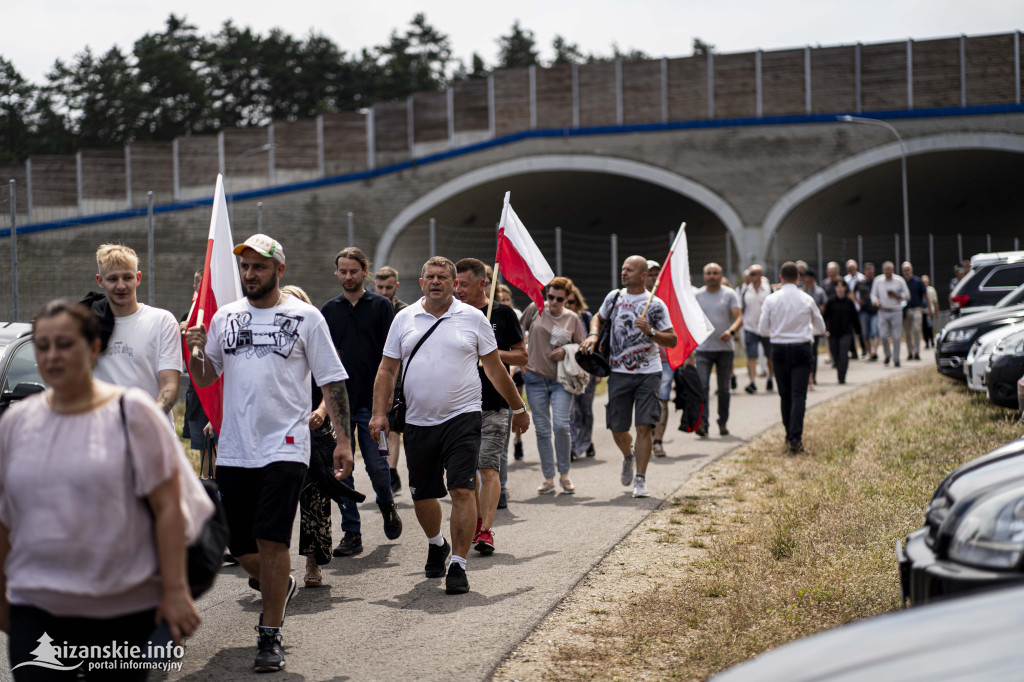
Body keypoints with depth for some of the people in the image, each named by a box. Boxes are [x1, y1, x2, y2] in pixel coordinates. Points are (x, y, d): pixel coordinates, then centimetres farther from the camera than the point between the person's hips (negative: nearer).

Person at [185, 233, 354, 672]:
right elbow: (204, 378, 17)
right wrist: (196, 350, -5)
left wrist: (343, 439, -6)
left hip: (284, 448, -4)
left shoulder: (305, 317, 0)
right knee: (242, 549, 9)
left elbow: (332, 380, 1)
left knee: (271, 539, -13)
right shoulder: (224, 318, 12)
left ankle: (270, 637, -2)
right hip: (234, 450, 4)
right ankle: (279, 586, 41)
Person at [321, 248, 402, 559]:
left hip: (372, 400, -2)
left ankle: (387, 505, 28)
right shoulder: (328, 310, 11)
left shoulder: (381, 306, 3)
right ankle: (351, 533, 8)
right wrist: (324, 400, 2)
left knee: (377, 466, -3)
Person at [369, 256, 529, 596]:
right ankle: (436, 544, 41)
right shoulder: (404, 319, 7)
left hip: (462, 418, -2)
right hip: (418, 422, 3)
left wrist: (518, 408, 13)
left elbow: (495, 368, 9)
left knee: (462, 491, -12)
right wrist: (380, 413, -2)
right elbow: (387, 370, 8)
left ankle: (458, 566, -5)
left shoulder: (472, 318, 3)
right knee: (422, 495, 12)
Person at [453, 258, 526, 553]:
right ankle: (477, 521, 26)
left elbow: (522, 356, 2)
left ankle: (486, 530, -13)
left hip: (495, 404, -4)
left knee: (488, 467, -11)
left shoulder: (502, 314, 0)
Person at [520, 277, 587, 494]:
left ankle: (564, 474, 5)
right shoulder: (535, 309, 1)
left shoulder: (572, 318, 2)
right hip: (535, 378, 1)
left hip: (561, 380, -1)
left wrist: (566, 352, -9)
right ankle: (548, 478, 12)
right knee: (542, 430, 2)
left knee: (561, 425, -13)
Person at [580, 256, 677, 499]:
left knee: (644, 425, -10)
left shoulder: (655, 305, -4)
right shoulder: (614, 297, 7)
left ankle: (640, 480, -3)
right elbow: (599, 317, 25)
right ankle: (628, 455, 40)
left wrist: (650, 332, -21)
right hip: (619, 372, 3)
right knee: (617, 428, 6)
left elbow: (672, 340, -4)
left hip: (648, 373, -3)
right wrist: (593, 335, 4)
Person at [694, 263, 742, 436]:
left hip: (725, 348, 0)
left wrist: (731, 331, -28)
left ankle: (723, 422, 21)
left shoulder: (730, 295, 2)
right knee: (702, 386, -12)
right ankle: (702, 424, -17)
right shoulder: (697, 295, 7)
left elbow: (739, 317, -8)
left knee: (724, 388, 8)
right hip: (703, 349, 0)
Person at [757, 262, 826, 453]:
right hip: (801, 348, -1)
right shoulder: (807, 300, -1)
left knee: (785, 395, 13)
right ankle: (796, 438, -16)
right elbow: (820, 328, 9)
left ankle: (789, 436, 21)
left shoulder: (771, 300, -2)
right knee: (799, 395, -5)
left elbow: (762, 330, 0)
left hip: (779, 349, 1)